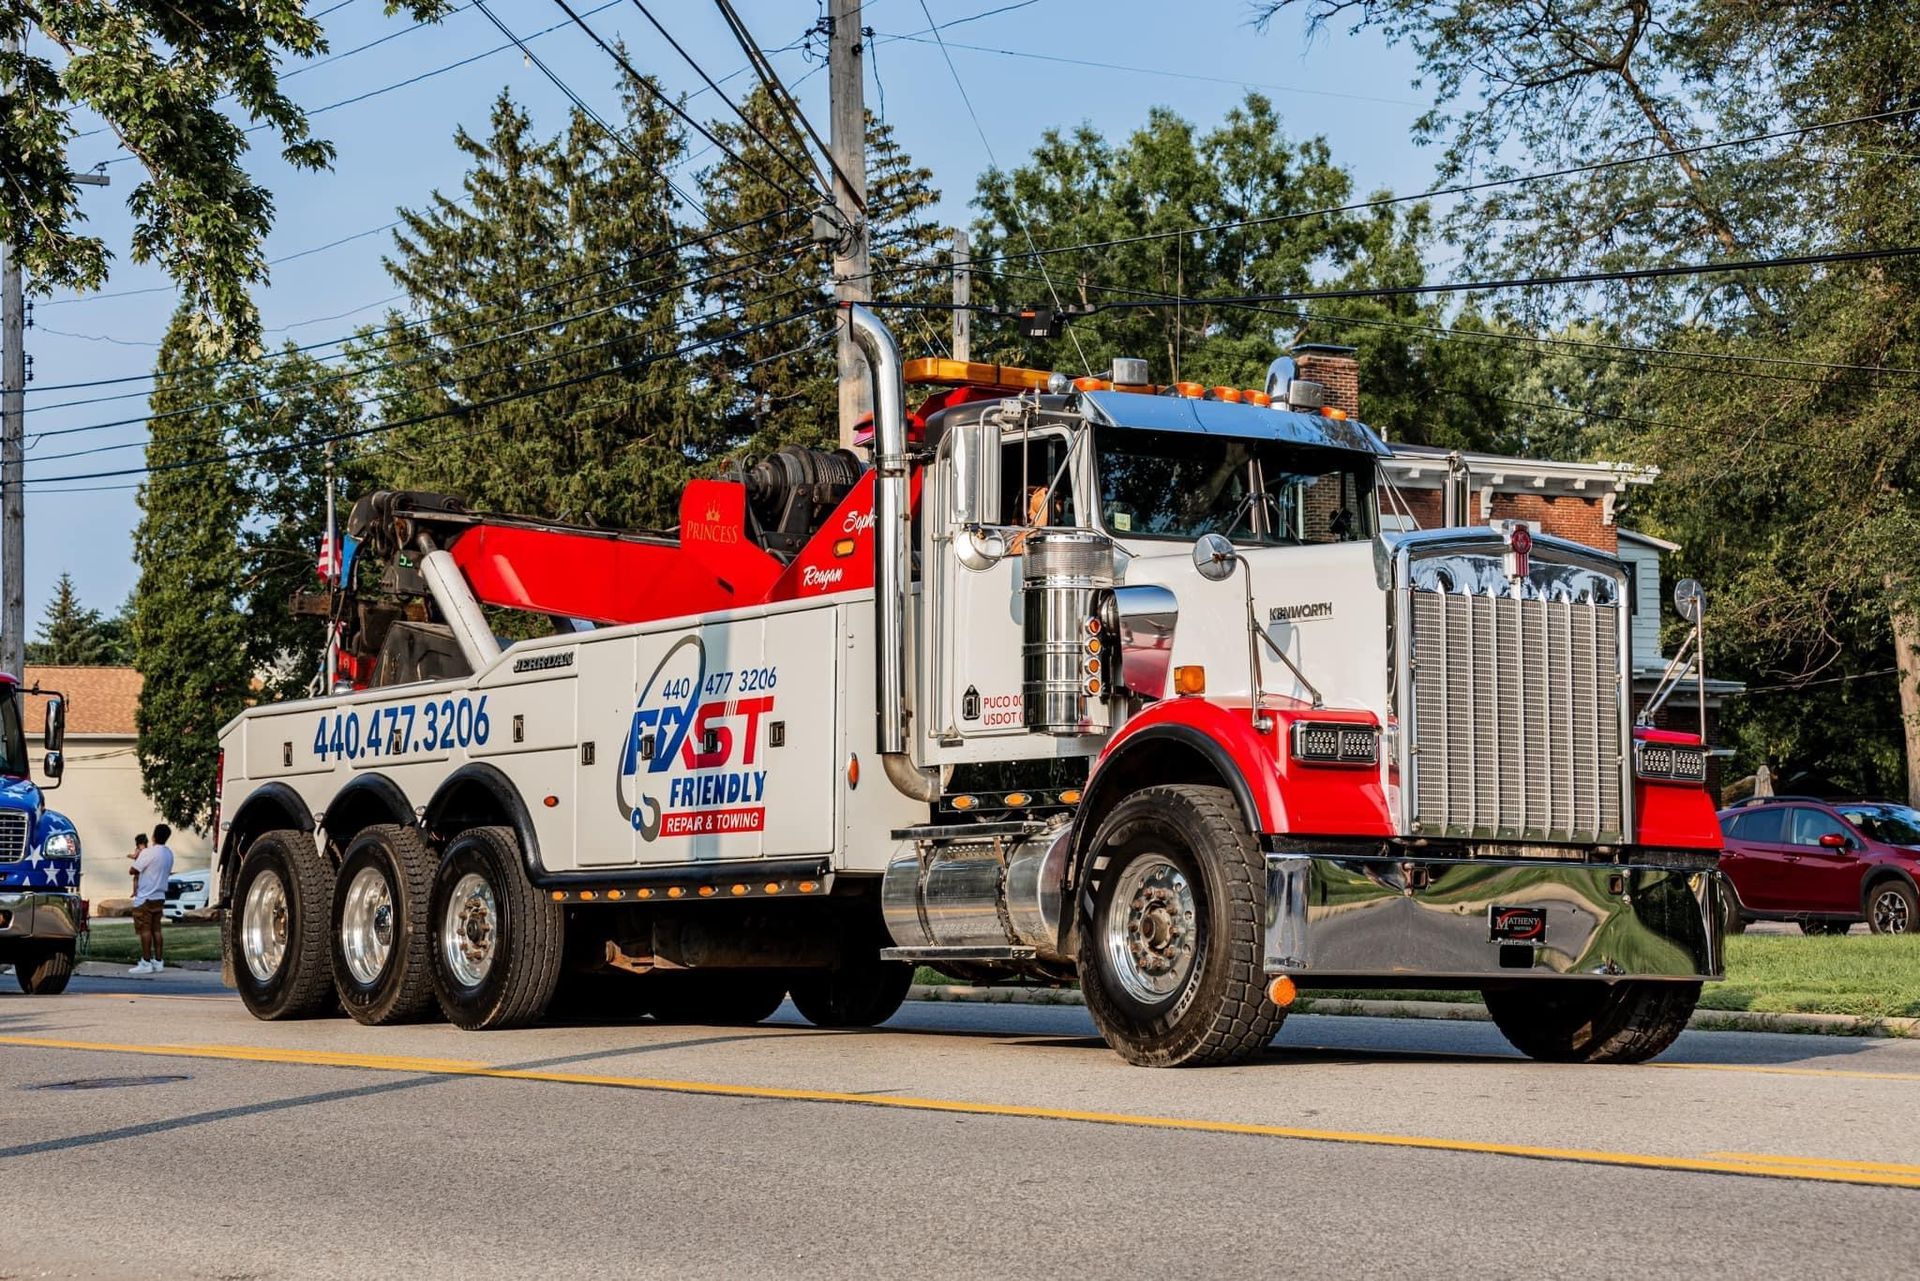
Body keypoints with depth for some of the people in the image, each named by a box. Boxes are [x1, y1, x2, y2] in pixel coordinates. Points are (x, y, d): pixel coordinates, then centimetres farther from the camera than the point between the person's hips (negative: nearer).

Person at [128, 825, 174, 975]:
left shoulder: (148, 853, -17)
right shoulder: (169, 854, 8)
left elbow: (132, 871, -14)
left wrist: (136, 858, 5)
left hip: (145, 897, -7)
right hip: (159, 896, 7)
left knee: (145, 930, -4)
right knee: (156, 929, 10)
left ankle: (146, 962, -4)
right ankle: (159, 961, 10)